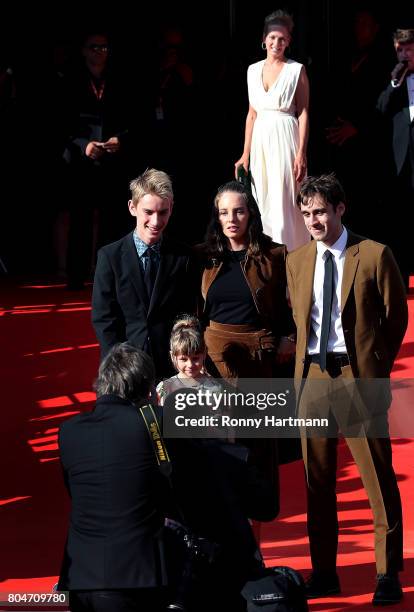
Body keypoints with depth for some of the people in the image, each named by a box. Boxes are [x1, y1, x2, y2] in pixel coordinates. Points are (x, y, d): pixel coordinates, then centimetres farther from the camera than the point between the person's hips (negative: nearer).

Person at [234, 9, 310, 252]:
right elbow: (252, 114, 15)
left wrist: (301, 154, -13)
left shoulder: (297, 70, -2)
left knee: (284, 202, -7)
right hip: (260, 141, 5)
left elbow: (303, 113, -5)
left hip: (285, 140, -5)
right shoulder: (254, 70, 11)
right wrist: (246, 154, 10)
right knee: (262, 202, 6)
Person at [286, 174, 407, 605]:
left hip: (358, 376, -5)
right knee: (317, 478, 8)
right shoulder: (296, 262, 11)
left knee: (378, 478, -2)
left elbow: (396, 316, 1)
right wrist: (309, 360, 10)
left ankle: (388, 574, 5)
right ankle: (323, 571, 16)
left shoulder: (374, 256, -3)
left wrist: (376, 366, 2)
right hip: (312, 376, 5)